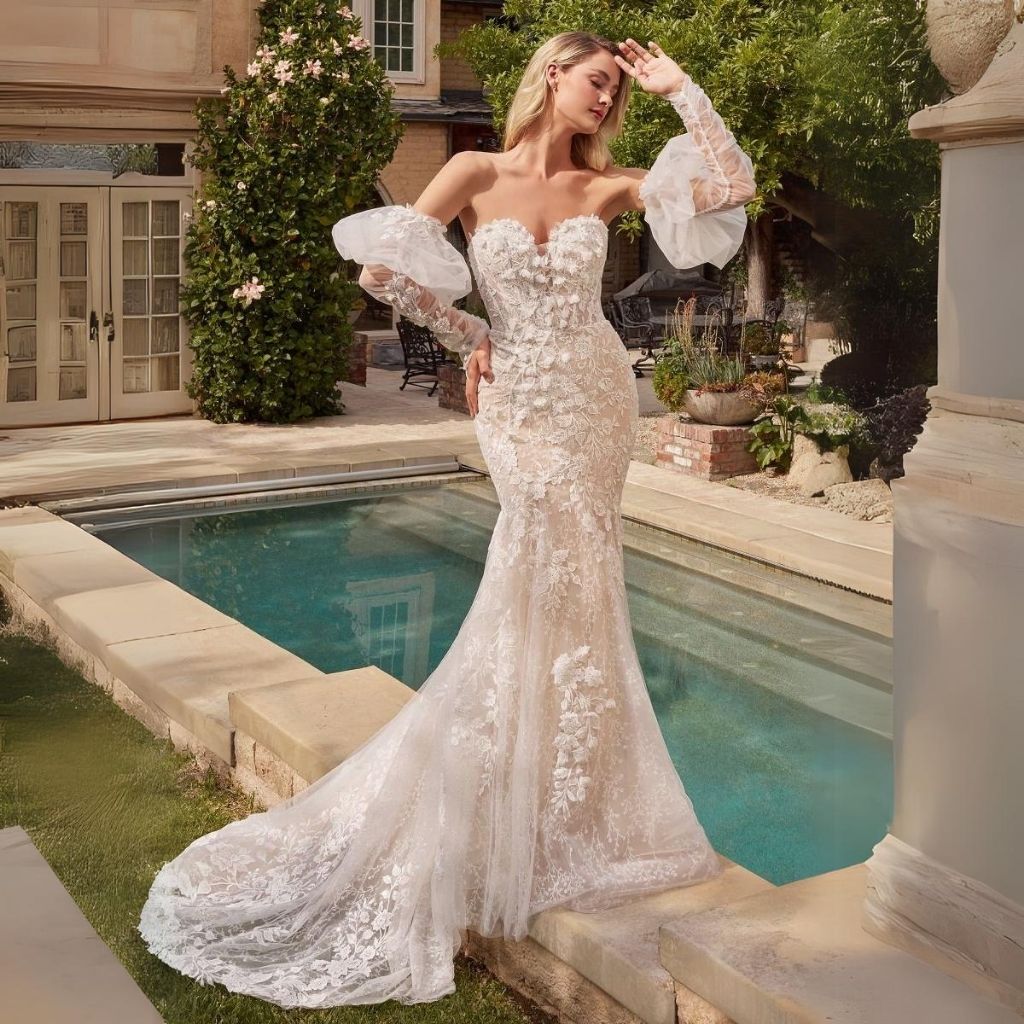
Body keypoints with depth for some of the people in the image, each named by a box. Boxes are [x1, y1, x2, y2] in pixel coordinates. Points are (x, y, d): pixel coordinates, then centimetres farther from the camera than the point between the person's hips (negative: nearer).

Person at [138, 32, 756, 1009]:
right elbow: (385, 265, -5)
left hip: (595, 401, 3)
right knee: (564, 598, -3)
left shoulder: (607, 185, 5)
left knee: (569, 599, 6)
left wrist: (678, 87, 1)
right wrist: (469, 337, 0)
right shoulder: (478, 173, -2)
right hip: (521, 405, -3)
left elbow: (732, 183, -1)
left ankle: (559, 814, 19)